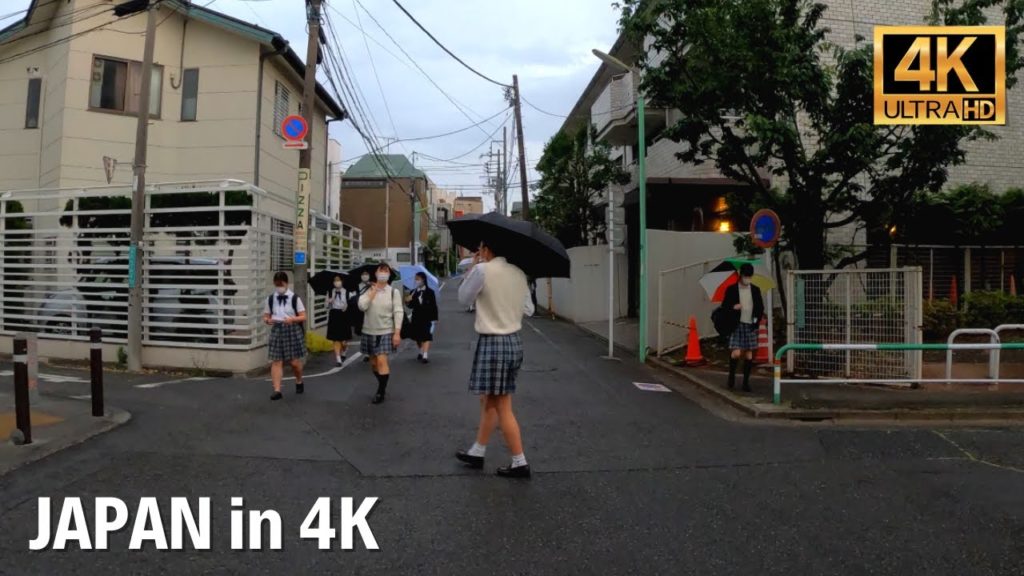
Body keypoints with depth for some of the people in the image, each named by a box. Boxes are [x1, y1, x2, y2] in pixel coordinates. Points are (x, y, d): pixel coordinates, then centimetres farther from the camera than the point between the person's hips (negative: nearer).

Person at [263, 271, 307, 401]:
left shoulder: (294, 298, -3)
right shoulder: (270, 299, 6)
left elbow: (303, 317, -3)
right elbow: (266, 316, 11)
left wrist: (292, 319, -21)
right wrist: (267, 320, -13)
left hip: (293, 330, -2)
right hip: (276, 330, 2)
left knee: (294, 361, 2)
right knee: (276, 361, -4)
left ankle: (299, 382, 30)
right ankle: (277, 390, -2)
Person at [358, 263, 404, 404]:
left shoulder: (394, 291, -3)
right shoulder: (369, 290, 3)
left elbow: (398, 312, -6)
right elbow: (362, 306, -11)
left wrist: (397, 333, -13)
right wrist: (373, 292, -10)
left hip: (386, 331, -3)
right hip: (369, 331, 3)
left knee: (382, 361, -14)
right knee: (373, 362, 12)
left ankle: (381, 392, -5)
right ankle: (383, 385, 32)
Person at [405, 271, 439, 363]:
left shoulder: (430, 292, -6)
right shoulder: (413, 292, 2)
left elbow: (434, 306, -3)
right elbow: (411, 306, 2)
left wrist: (435, 318, -4)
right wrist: (408, 301, -19)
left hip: (427, 317, -4)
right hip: (416, 317, 4)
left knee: (426, 337, -9)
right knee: (417, 336, 14)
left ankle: (425, 355, -14)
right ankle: (421, 352, 35)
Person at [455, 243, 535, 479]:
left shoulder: (482, 270, -15)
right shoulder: (518, 273, 4)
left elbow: (464, 298, 1)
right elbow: (529, 309, 10)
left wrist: (472, 268, 9)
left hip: (493, 343, -7)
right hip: (514, 341, 8)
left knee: (502, 407, 2)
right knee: (489, 400, 19)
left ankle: (520, 463, 8)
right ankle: (477, 452, 31)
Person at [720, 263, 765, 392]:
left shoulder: (756, 290, 8)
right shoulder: (731, 289, 0)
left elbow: (761, 308, 13)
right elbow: (724, 306, 2)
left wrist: (757, 321, 1)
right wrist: (733, 307, -18)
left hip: (750, 326, 3)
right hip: (737, 325, -3)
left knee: (749, 355, 3)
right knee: (736, 353, -12)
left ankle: (746, 382, 13)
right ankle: (731, 376, 11)